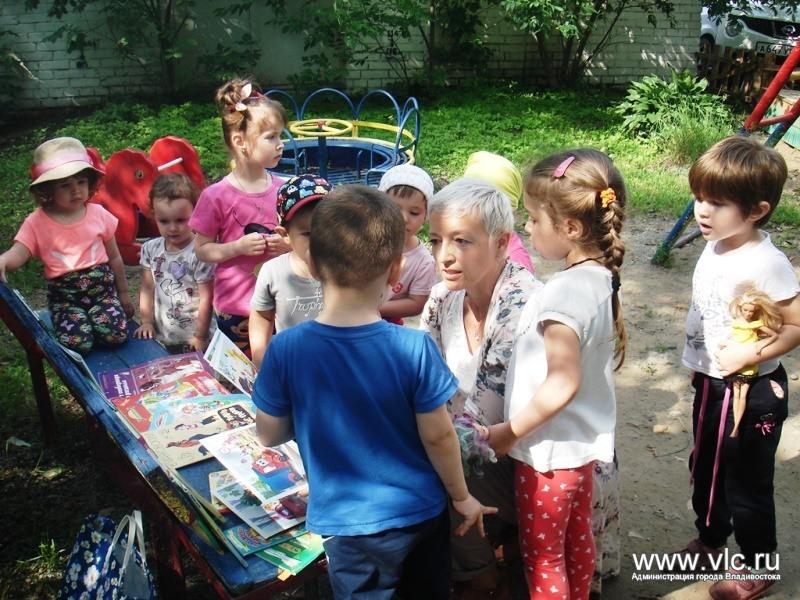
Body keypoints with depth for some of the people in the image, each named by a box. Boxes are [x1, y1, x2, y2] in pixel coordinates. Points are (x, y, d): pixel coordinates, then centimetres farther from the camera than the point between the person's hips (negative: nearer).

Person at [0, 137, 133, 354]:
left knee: (116, 335, -21)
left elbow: (114, 258, 10)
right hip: (64, 296, -1)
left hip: (102, 288, 2)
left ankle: (93, 318, 11)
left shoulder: (99, 214, 1)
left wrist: (123, 293, 16)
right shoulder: (36, 222, -5)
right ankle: (76, 321, 10)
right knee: (77, 343, -25)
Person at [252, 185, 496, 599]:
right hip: (422, 514, 0)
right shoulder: (414, 347, -21)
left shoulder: (285, 350, -18)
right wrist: (462, 497, 5)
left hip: (349, 527, 0)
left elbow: (269, 435, -6)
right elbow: (438, 435, -12)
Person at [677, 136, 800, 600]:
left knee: (747, 483, 9)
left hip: (751, 392, -8)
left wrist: (747, 354, -29)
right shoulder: (714, 248, 0)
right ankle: (709, 542, 48)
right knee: (706, 470, 24)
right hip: (710, 383, 8)